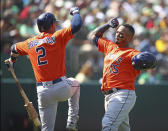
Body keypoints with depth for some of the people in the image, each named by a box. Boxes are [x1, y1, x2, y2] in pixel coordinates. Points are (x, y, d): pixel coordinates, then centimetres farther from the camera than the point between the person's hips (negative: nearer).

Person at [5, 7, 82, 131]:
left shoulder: (30, 43, 10)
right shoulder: (57, 37, -5)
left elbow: (15, 48, 30)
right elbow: (77, 25, -11)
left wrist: (12, 59, 54)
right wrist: (75, 12, 12)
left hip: (43, 92, 3)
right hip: (61, 88, -3)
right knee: (75, 83, 33)